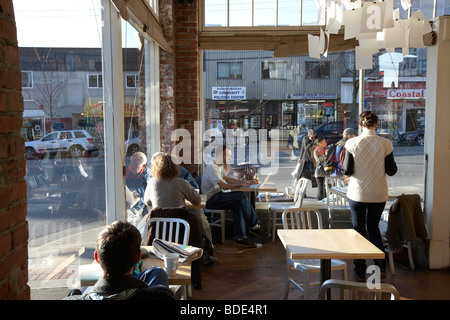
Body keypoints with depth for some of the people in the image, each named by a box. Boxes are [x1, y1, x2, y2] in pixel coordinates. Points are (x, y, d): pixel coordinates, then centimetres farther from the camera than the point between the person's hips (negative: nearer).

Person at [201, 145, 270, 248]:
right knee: (241, 196, -22)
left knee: (238, 205, -17)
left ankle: (240, 238, -19)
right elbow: (224, 186, -23)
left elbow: (229, 179, 20)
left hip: (218, 196, 10)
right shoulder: (212, 168, -17)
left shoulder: (220, 166, 15)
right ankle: (255, 227, -9)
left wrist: (245, 181, 9)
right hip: (212, 200, -10)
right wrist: (241, 184, -18)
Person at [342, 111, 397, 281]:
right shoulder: (385, 144, -6)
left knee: (358, 229, 9)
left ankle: (360, 272, 15)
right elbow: (391, 171, -2)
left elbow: (347, 171, -10)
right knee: (373, 227, 21)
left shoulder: (352, 143, -11)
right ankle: (381, 266, 16)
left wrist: (342, 167, 11)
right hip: (378, 194, 2)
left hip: (357, 193, -2)